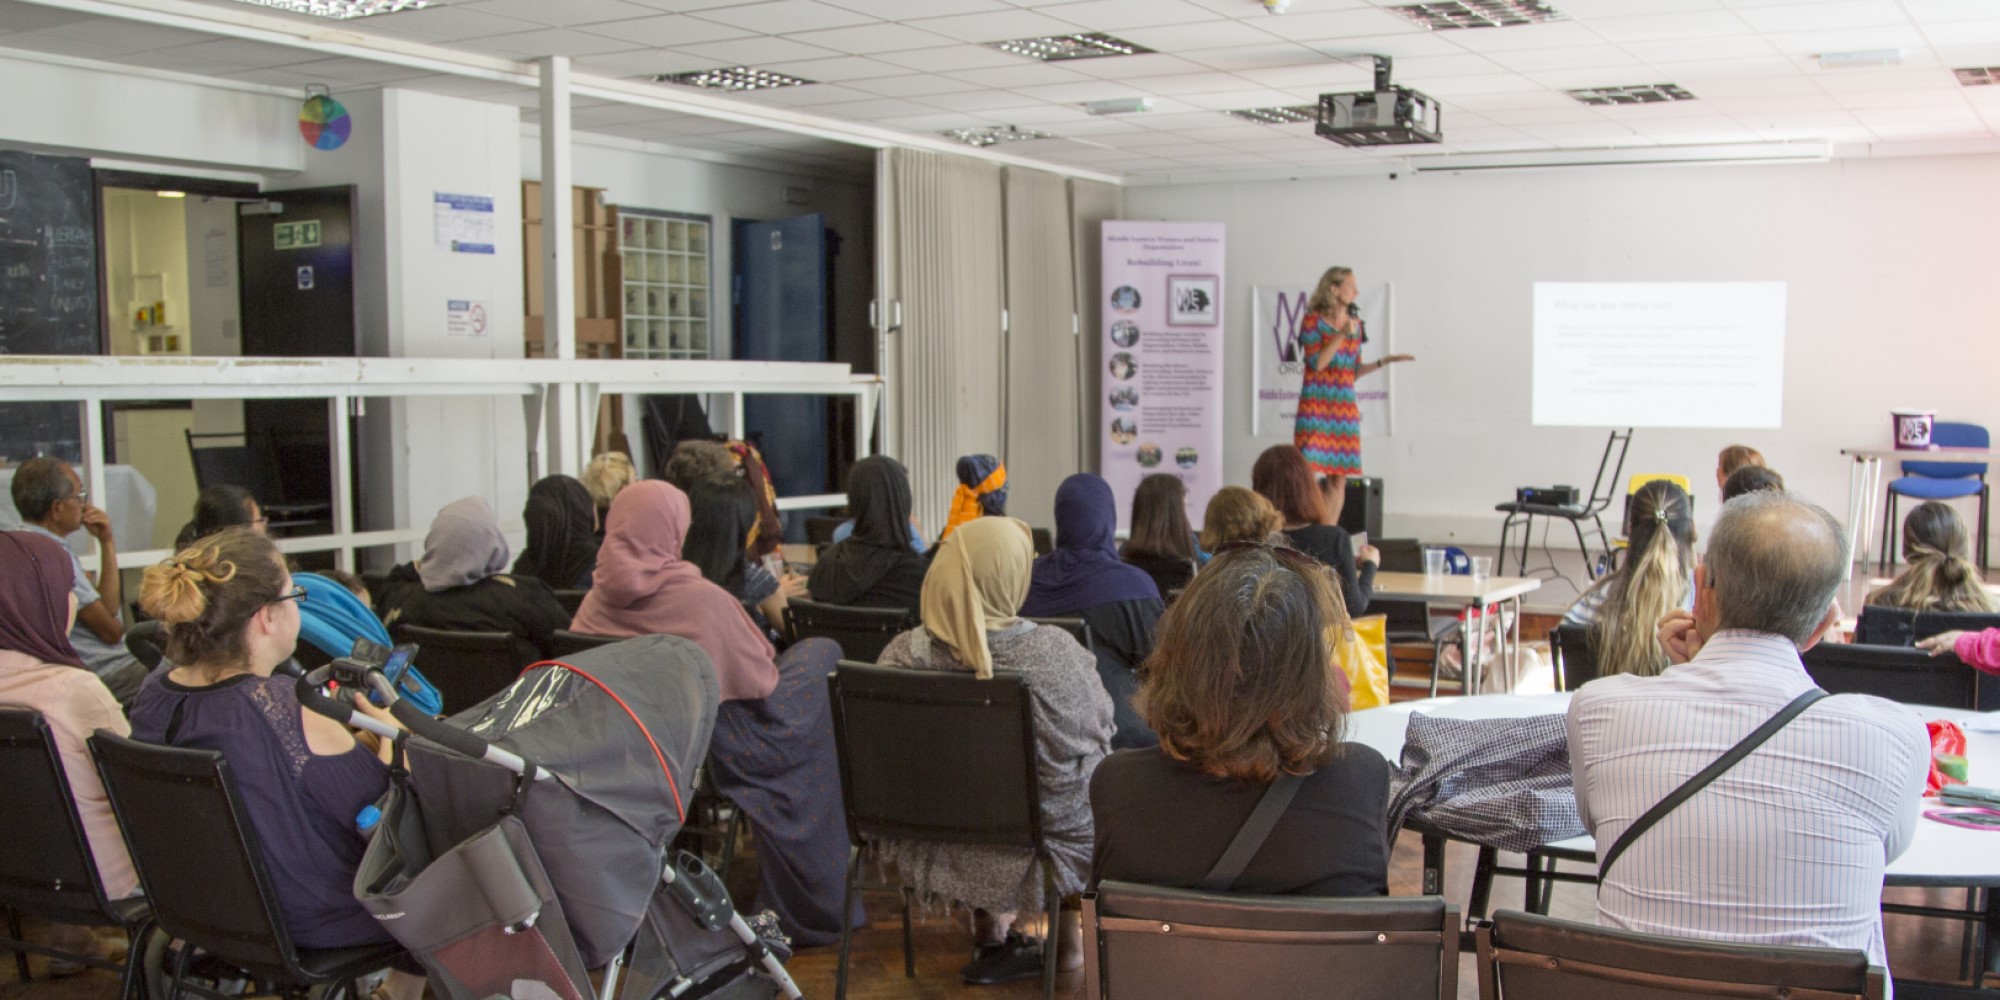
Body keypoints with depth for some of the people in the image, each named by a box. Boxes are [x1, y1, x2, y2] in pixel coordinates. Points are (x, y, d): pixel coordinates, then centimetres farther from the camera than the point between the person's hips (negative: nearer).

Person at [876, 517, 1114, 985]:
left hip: (932, 853, 3)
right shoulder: (1054, 651, -24)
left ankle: (992, 937, 39)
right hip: (1035, 855, -3)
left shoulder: (900, 654, -15)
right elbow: (1099, 734, -7)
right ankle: (1071, 941, 39)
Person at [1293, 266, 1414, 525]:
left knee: (1339, 478, 4)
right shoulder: (1313, 321, -3)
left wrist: (1384, 361, 8)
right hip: (1316, 405, -6)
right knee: (1307, 474, -10)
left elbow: (1354, 371, 17)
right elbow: (1316, 363, -12)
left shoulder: (1356, 325, 14)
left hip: (1345, 405, 6)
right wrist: (1342, 335, -15)